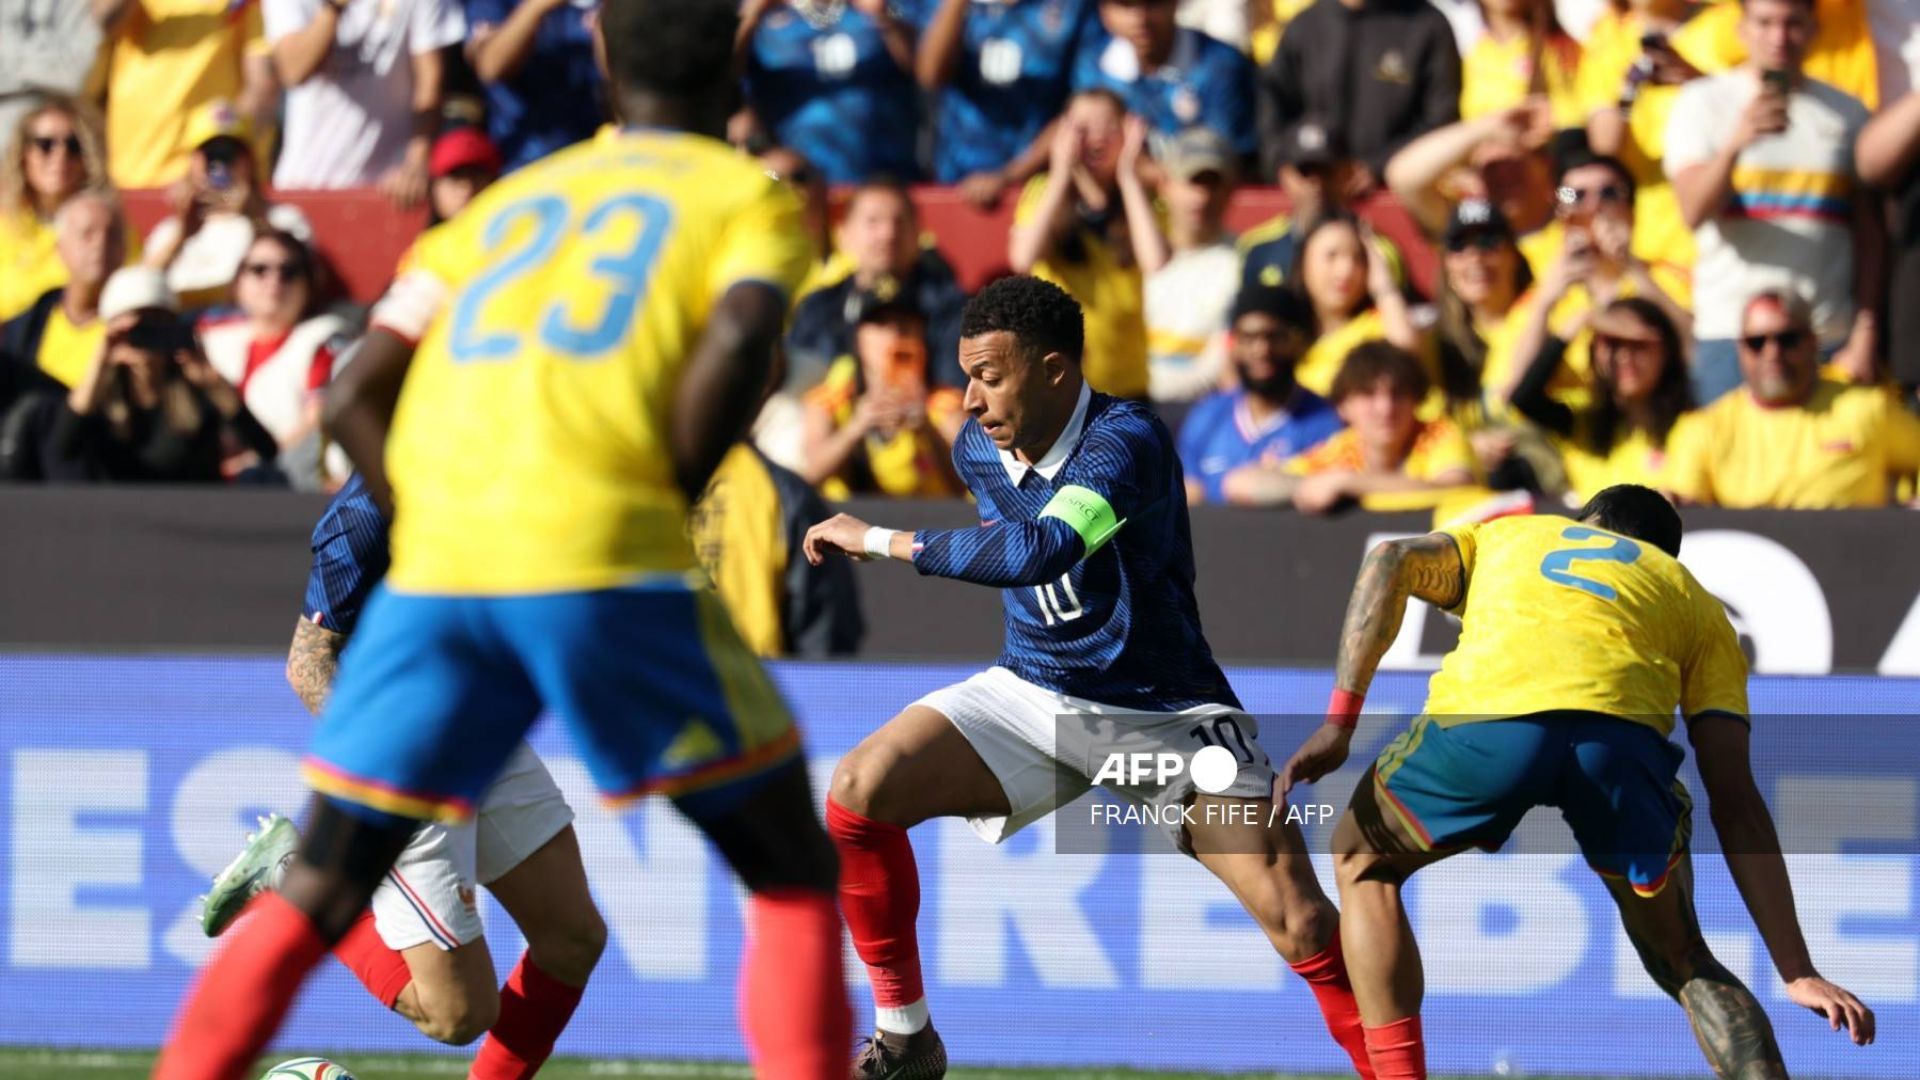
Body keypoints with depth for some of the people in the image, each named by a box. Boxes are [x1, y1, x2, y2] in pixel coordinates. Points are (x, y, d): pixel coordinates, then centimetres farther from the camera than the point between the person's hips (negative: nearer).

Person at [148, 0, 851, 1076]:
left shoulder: (507, 202, 28)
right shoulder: (751, 193, 14)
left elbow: (354, 396, 18)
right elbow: (736, 341, -8)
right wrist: (668, 504, 2)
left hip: (436, 568, 4)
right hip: (606, 558, -4)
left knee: (318, 892, 12)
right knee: (794, 872, 8)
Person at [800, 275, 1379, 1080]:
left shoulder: (1125, 441, -27)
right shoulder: (978, 452, -4)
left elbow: (1041, 551, -44)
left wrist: (882, 541, -38)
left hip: (1165, 712, -6)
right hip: (1033, 695, 6)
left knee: (1301, 924, -21)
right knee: (858, 793, -15)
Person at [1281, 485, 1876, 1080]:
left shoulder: (1503, 535, 40)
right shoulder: (1698, 604, 36)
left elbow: (1391, 562, 16)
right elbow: (1735, 802, 25)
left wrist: (1339, 722, 12)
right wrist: (1797, 972, 21)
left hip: (1483, 716, -1)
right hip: (1623, 730, 1)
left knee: (1364, 863, 30)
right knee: (1683, 963, 24)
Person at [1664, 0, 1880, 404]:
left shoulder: (1847, 113, 12)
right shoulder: (1703, 102, 6)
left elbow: (1869, 236, 9)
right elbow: (1694, 212, -8)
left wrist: (1865, 336, 0)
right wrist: (1737, 141, -26)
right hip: (1730, 330, -2)